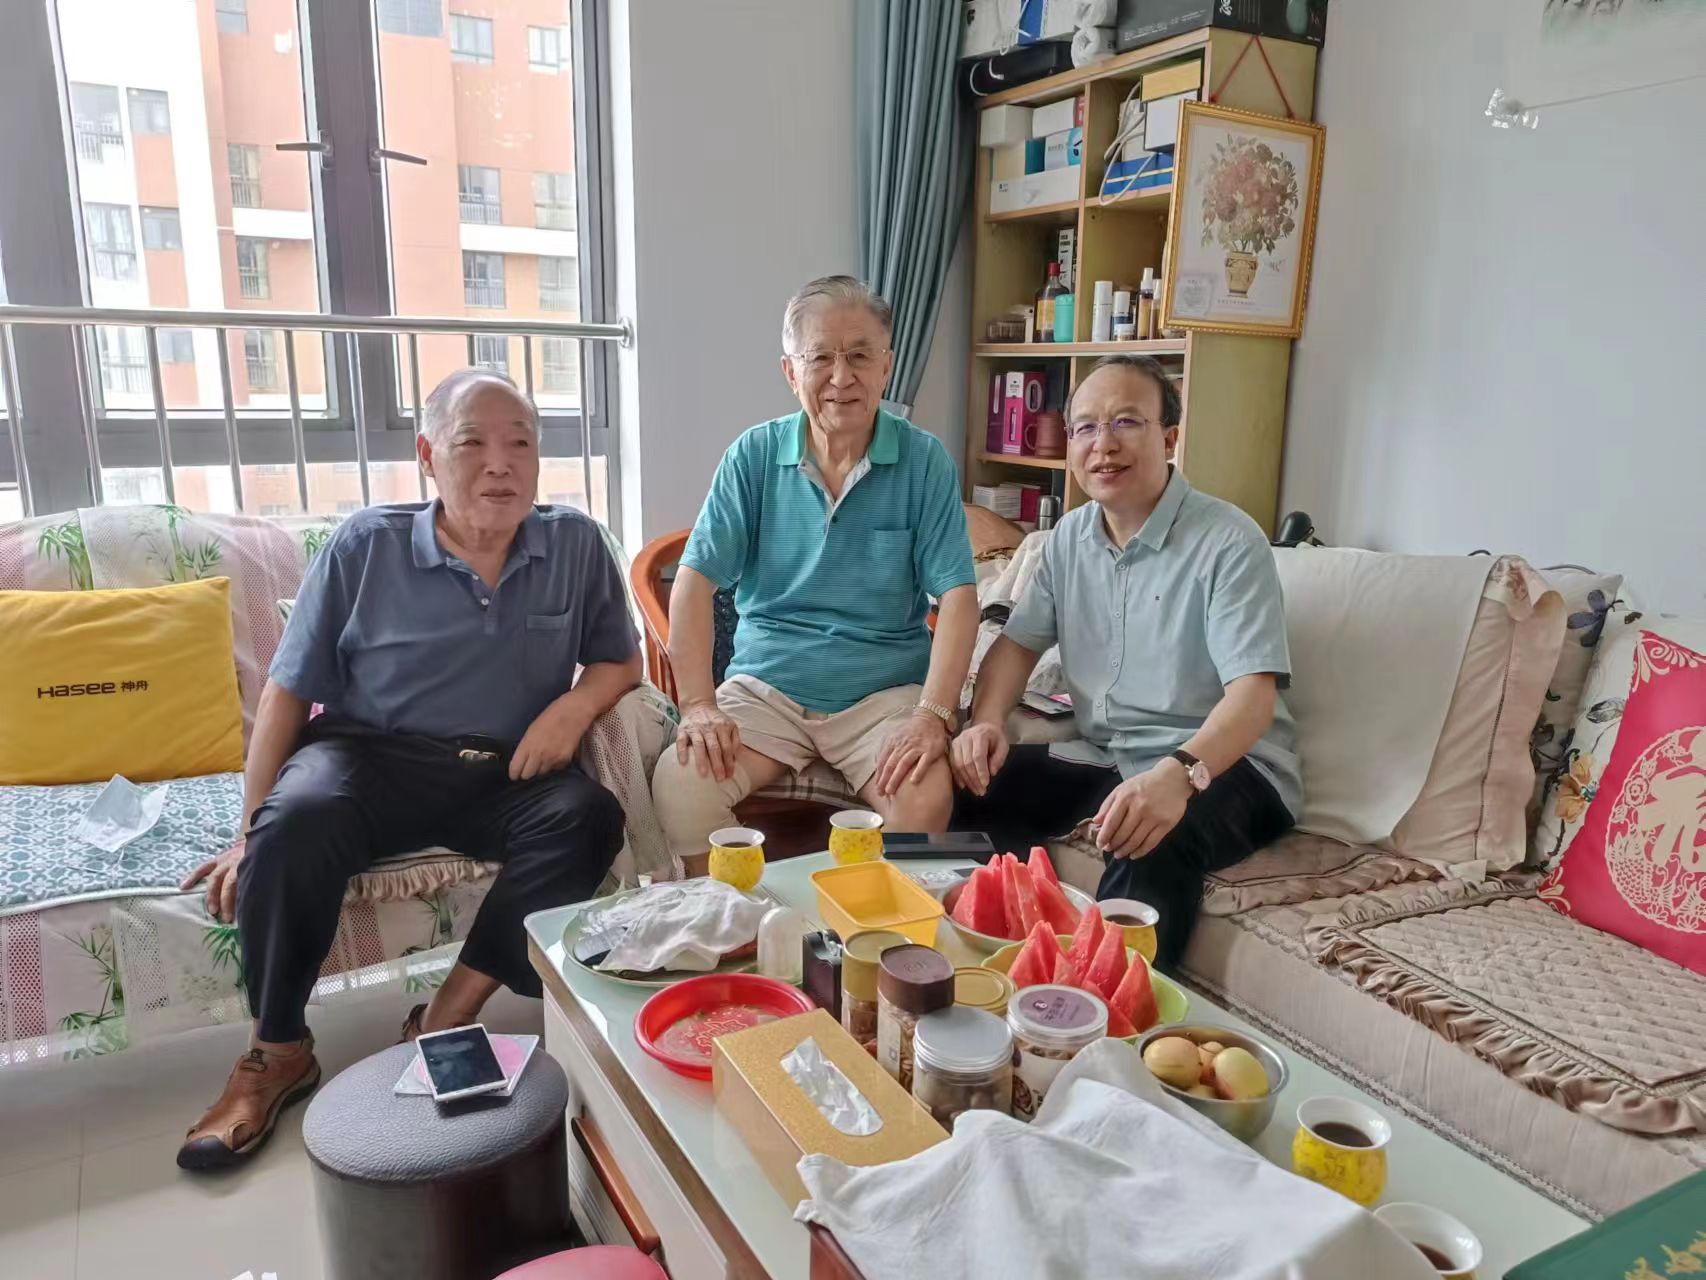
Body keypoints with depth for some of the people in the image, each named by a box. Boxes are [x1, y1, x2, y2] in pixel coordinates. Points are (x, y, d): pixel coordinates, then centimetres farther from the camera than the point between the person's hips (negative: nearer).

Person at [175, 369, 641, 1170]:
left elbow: (621, 660, 11)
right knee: (297, 822, -33)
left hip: (504, 774, 2)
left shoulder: (576, 545, 3)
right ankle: (277, 1054, -11)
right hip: (370, 754, -1)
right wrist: (251, 832, -2)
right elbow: (289, 692, 2)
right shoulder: (364, 547, -2)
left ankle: (445, 1022, -21)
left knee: (587, 815, -29)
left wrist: (574, 706, -13)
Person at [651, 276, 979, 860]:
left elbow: (957, 596, -6)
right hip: (766, 682, 1)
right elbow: (695, 582, -2)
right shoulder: (754, 455, 1)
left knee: (925, 802, -29)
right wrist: (699, 706, -12)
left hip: (886, 690, -1)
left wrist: (933, 715, -19)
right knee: (678, 786, -25)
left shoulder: (925, 461, -2)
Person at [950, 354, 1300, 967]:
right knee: (972, 788, -9)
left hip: (1221, 763, -6)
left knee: (1152, 840, -37)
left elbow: (1253, 693, -23)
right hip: (1102, 757, 7)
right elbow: (1019, 641, 13)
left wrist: (1177, 774, -43)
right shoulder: (1070, 537, 7)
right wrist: (986, 722, -9)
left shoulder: (1228, 541, -15)